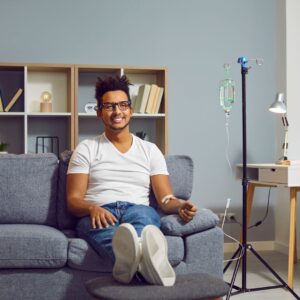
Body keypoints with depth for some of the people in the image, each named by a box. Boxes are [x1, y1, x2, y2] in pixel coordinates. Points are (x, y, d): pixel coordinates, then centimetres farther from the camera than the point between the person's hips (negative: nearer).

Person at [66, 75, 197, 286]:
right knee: (101, 221, -40)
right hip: (99, 215, -1)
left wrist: (180, 206, -16)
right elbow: (73, 200, 5)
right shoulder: (86, 149, 14)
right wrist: (93, 208, -20)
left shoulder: (150, 150, 18)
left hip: (139, 212, 1)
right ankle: (134, 260, -73)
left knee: (143, 214, -38)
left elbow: (165, 199, 10)